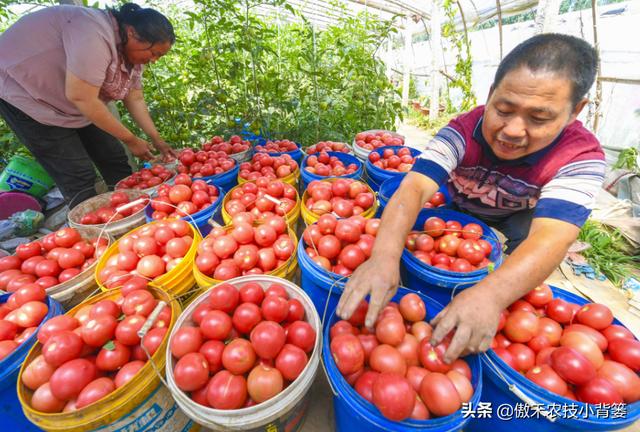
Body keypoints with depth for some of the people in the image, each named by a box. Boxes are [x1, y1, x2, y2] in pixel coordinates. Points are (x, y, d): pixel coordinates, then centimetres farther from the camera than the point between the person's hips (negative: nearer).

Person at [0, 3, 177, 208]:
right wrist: (130, 139, -25)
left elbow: (135, 100, 0)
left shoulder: (131, 52, -3)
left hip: (76, 103, 8)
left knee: (115, 162, 3)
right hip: (24, 92, -8)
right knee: (79, 177, -14)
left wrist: (157, 140, -7)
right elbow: (80, 98, -31)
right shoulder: (95, 34, -29)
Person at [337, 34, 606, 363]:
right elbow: (415, 187, -48)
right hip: (459, 207, 2)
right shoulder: (462, 130, -34)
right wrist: (384, 256, -65)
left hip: (517, 217, -1)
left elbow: (551, 237, -46)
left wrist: (490, 295, -65)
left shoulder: (581, 156, -32)